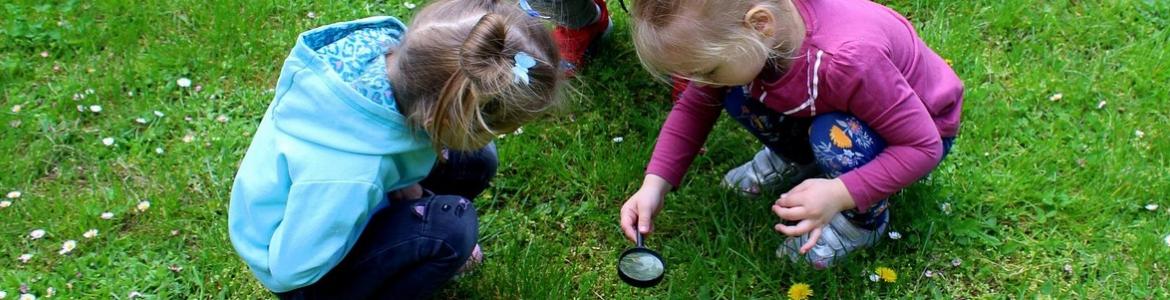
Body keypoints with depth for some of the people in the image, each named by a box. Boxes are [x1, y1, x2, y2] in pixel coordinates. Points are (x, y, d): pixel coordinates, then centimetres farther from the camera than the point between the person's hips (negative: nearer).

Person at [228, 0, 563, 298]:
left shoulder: (383, 43, -26)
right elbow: (291, 270, -29)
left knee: (475, 161, -3)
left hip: (332, 201, 7)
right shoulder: (349, 176, -44)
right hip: (300, 262, -7)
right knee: (452, 225, -28)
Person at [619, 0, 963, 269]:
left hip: (923, 128, -5)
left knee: (834, 139, -36)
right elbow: (693, 107, -10)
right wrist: (654, 186, -21)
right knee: (739, 96, -17)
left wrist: (839, 194, -42)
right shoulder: (738, 32, -24)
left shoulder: (848, 59, -43)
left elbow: (924, 146, -33)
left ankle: (866, 218, -5)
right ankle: (795, 160, 12)